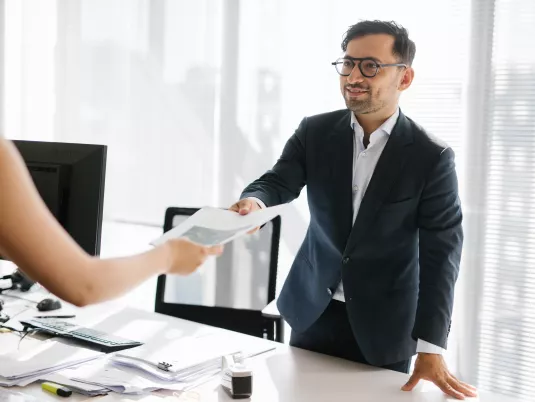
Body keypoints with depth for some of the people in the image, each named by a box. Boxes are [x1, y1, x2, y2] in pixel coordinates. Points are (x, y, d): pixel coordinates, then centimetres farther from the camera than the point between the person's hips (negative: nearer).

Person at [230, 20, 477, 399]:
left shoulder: (432, 157, -12)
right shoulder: (314, 132, -2)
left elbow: (441, 253, -14)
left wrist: (431, 347, -20)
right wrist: (254, 201, -35)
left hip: (384, 323, -3)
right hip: (314, 310, 3)